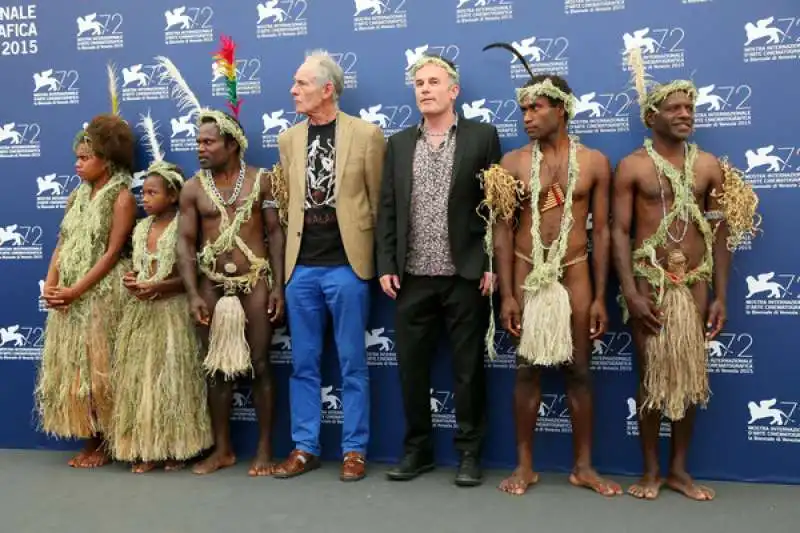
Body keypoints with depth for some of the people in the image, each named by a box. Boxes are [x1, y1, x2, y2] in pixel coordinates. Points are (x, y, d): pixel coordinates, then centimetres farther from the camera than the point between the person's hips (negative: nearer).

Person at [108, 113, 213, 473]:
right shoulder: (141, 228, 12)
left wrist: (159, 286, -18)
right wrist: (132, 281, -1)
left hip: (171, 311, -6)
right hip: (140, 311, 6)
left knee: (171, 378, -2)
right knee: (140, 377, 5)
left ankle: (174, 448, 9)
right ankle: (146, 449, 12)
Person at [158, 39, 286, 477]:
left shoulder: (260, 180, -2)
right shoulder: (193, 188, 3)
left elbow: (275, 234, -2)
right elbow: (185, 243, 0)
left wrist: (278, 287, -8)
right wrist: (193, 293, -9)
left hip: (255, 281, -2)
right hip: (212, 285, 2)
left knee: (259, 365, 3)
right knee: (216, 367, 9)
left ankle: (264, 449, 14)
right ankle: (222, 449, 22)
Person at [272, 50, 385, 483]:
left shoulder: (366, 134, -2)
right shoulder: (288, 139, 11)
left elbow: (379, 202, 1)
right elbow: (287, 204, 15)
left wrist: (376, 258, 1)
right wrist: (288, 258, 12)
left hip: (346, 265, -4)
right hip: (300, 267, 4)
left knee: (352, 364, 5)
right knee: (303, 364, 10)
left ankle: (354, 450, 16)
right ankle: (305, 447, 22)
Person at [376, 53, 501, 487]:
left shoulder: (482, 136, 3)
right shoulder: (399, 143, 13)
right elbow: (387, 209, 9)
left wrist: (493, 264, -9)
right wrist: (386, 265, 1)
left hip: (466, 275, -3)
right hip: (412, 277, 3)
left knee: (468, 367, 5)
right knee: (412, 366, 8)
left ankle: (469, 453, 18)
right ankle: (417, 448, 23)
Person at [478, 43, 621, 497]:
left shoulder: (595, 162, 1)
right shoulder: (513, 162, 0)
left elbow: (601, 231, 2)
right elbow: (502, 230, 0)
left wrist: (600, 296, -2)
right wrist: (507, 294, -6)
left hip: (574, 273, 0)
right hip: (528, 274, 0)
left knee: (579, 370, 6)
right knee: (528, 369, 5)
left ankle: (583, 466, 20)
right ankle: (525, 465, 17)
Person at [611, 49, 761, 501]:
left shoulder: (710, 166, 5)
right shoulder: (632, 167, -3)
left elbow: (721, 232, 6)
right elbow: (620, 232, -7)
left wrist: (721, 295, 0)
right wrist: (631, 293, -16)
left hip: (694, 283, 3)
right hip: (650, 283, -3)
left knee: (691, 377, 8)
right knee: (652, 377, 4)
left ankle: (680, 469, 23)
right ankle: (652, 470, 18)